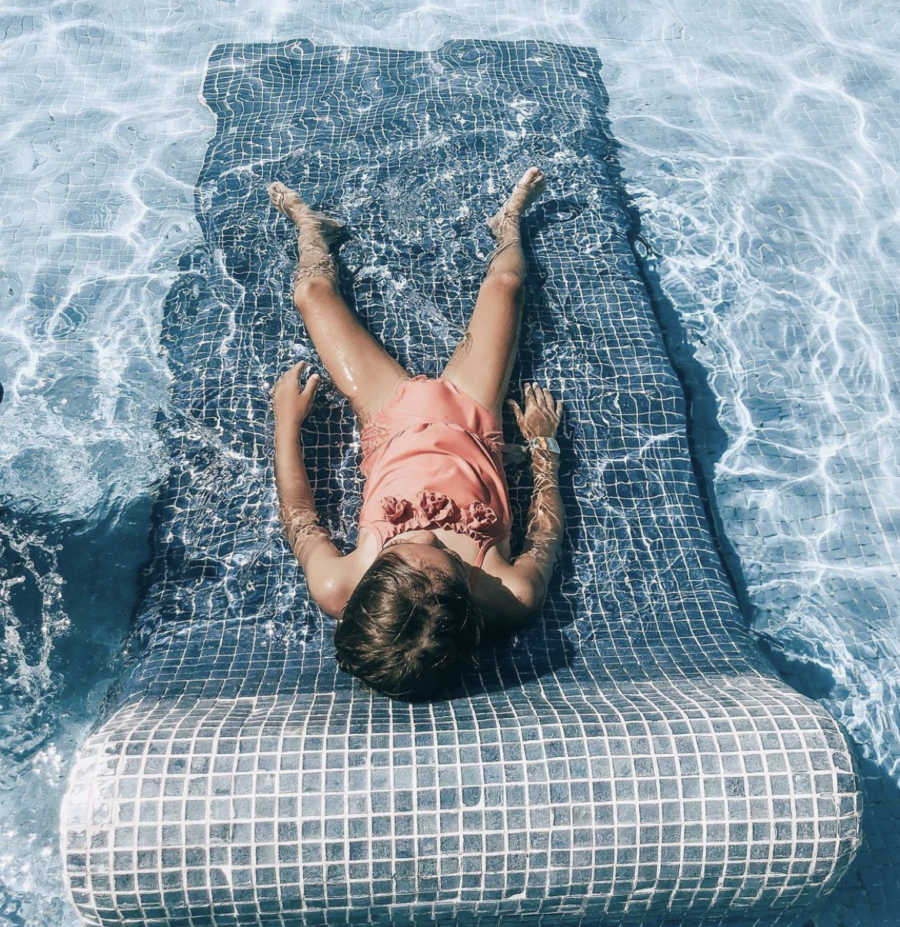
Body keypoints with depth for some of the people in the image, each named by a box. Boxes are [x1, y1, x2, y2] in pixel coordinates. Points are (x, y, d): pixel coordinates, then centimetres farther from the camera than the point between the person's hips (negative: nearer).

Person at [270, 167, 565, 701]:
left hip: (396, 419, 0)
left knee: (314, 291, 14)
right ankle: (509, 222, 53)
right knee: (503, 283, 13)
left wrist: (287, 421, -6)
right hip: (470, 422, 0)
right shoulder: (513, 602, -39)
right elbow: (547, 533, -16)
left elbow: (299, 517, -17)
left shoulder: (338, 591, -39)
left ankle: (309, 225, 53)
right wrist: (544, 443, -4)